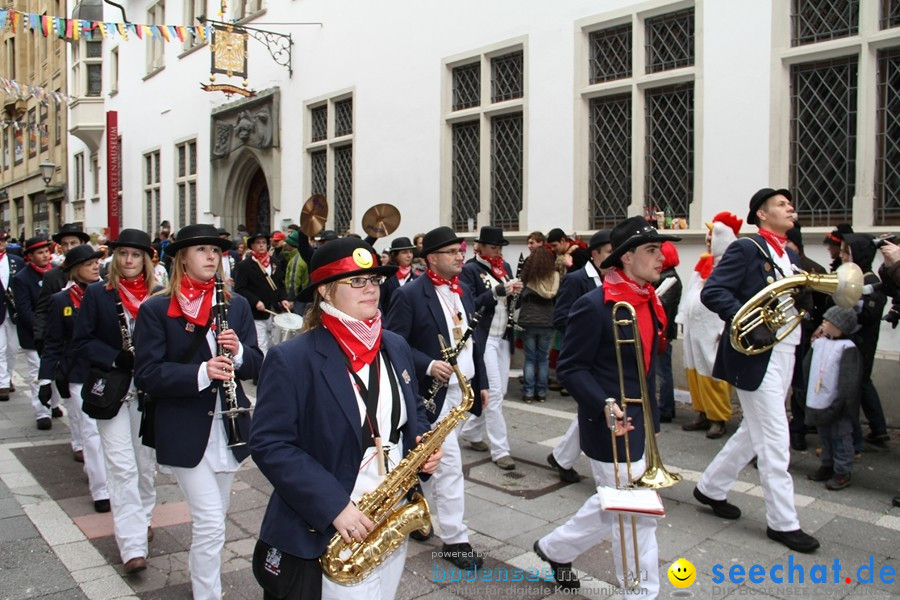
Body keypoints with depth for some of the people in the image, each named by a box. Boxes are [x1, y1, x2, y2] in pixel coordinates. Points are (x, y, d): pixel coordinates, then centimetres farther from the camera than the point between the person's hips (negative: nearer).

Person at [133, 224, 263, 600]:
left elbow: (256, 366, 5)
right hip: (185, 434, -4)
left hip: (228, 429, 5)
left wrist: (238, 352, -17)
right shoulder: (156, 309, -6)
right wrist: (200, 373, -26)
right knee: (210, 523, -6)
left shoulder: (236, 305, 6)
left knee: (211, 520, 19)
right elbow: (146, 375, -12)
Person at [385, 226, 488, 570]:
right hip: (434, 393, -7)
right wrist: (429, 365, -27)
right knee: (449, 464, -4)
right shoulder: (410, 295, -12)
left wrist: (481, 383, 14)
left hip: (463, 390, 7)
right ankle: (454, 539, 8)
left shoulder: (463, 293, 11)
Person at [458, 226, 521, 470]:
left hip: (503, 337, 8)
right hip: (483, 338, -7)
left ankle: (470, 431, 31)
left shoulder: (505, 267, 13)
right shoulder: (469, 270, -8)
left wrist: (514, 293, -5)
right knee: (494, 393, -8)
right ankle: (500, 450, 0)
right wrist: (497, 293, -23)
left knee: (499, 391, 12)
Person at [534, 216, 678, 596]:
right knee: (637, 515, 3)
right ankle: (642, 590, 24)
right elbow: (570, 368, -17)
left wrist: (651, 417, 17)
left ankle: (555, 549, 40)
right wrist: (604, 406, -29)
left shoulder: (650, 302, 7)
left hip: (641, 424, 9)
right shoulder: (593, 305, -19)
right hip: (611, 424, -9)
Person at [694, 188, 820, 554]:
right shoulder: (746, 249, -8)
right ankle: (783, 522, 9)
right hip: (755, 354, -9)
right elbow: (712, 292, -17)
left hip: (783, 354, 9)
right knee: (775, 440, -3)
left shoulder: (791, 257, 17)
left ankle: (710, 488, 31)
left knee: (755, 431, 16)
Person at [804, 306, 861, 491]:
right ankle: (827, 465, 31)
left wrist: (841, 404, -20)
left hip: (836, 405, -7)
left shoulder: (847, 348, -15)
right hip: (820, 402, 7)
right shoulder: (819, 343, 6)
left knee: (840, 438, 3)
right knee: (825, 436, 18)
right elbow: (807, 367, 15)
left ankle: (842, 472, 13)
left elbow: (850, 379, -19)